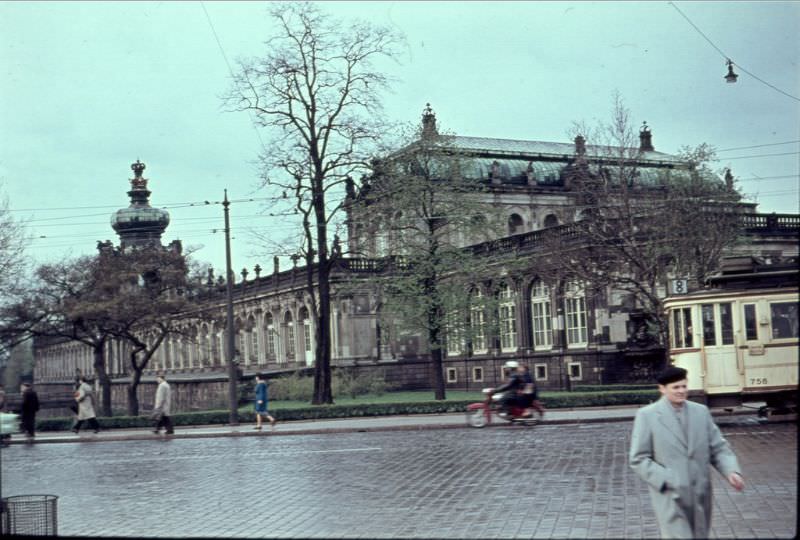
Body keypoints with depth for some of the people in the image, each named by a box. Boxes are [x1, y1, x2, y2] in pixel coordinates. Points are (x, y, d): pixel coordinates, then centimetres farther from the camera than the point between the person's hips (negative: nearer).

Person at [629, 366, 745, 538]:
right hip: (671, 498, -4)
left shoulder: (701, 411, 8)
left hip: (700, 496, 5)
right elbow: (638, 459, -5)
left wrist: (732, 471, -11)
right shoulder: (647, 415, -5)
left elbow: (718, 448, 8)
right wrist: (667, 481, -15)